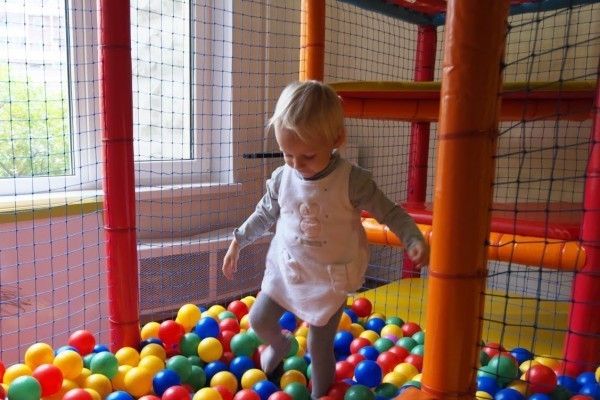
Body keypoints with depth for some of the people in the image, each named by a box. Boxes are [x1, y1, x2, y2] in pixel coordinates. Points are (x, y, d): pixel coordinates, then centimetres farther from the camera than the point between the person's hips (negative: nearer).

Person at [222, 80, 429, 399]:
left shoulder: (351, 180, -20)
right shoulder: (282, 178, -8)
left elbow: (390, 212, -12)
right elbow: (265, 214, 10)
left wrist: (415, 241, -26)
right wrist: (238, 241, 12)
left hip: (330, 279, -4)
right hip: (285, 270, 4)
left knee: (319, 348, 4)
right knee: (259, 320, 13)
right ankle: (279, 344, 49)